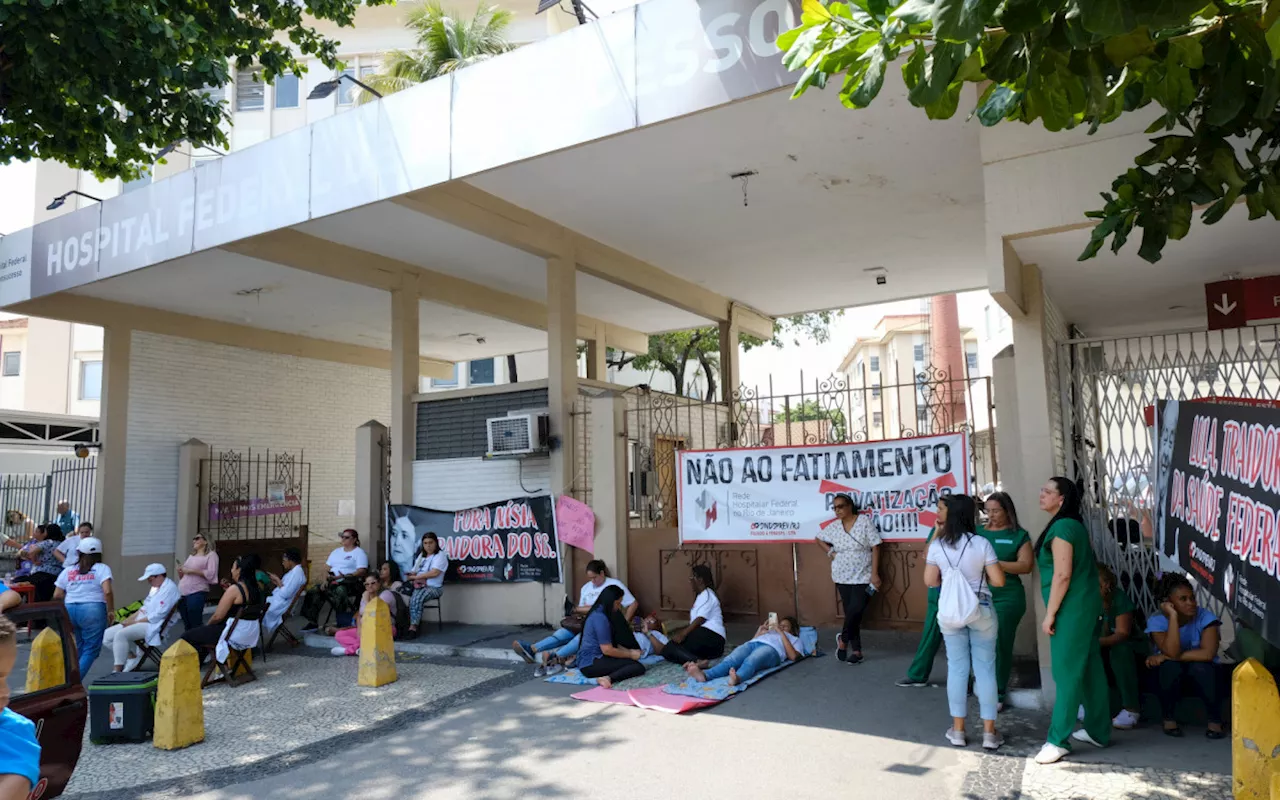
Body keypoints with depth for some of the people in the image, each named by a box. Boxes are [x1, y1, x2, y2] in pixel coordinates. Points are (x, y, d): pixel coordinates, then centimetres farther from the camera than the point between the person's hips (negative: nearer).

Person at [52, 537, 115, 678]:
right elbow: (107, 591, -15)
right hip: (92, 610, -5)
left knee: (78, 648, 20)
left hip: (69, 610, 5)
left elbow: (57, 595, 9)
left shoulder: (67, 571, 12)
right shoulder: (102, 569, -2)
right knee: (91, 649, 1)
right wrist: (111, 611, -4)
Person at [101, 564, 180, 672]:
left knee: (120, 634, -29)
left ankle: (118, 671, -21)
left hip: (153, 625, -11)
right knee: (107, 635, 1)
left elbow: (158, 615, -20)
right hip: (140, 622, 11)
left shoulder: (169, 588, -14)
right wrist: (129, 619, 5)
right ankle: (132, 658, 1)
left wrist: (135, 622, -15)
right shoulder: (156, 588, 18)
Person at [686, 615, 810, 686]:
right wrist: (760, 630, 23)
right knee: (730, 660, -31)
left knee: (751, 661, -40)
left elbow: (793, 656, 9)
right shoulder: (769, 631, 45)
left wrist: (781, 633, 11)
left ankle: (737, 678, -72)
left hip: (771, 649, -3)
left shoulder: (794, 639, 34)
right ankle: (704, 674, -59)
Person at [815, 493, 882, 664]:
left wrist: (874, 573, -13)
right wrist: (830, 552, 6)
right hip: (842, 577, 4)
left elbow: (875, 547, -9)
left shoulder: (865, 521, -9)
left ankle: (843, 639, 14)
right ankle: (856, 650, 14)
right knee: (850, 613, 5)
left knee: (855, 612, -12)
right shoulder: (833, 527, 3)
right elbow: (819, 538, 21)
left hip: (863, 577, -3)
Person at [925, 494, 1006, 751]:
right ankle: (989, 732, 12)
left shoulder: (937, 545, -4)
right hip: (981, 610, -1)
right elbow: (999, 581, -8)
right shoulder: (981, 544, -10)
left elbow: (930, 581, 0)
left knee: (957, 668, 9)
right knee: (985, 669, 7)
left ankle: (958, 730, 15)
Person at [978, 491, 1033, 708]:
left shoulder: (1019, 535, 1)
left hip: (1006, 598, -3)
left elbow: (1026, 566, -8)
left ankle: (997, 692, 9)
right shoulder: (978, 532, 10)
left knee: (1000, 645, 1)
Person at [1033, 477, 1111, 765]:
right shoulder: (1075, 525, 14)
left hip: (1072, 609, -10)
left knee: (1067, 673, -6)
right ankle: (1098, 731, 25)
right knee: (1090, 669, 15)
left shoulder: (1062, 527, -17)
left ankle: (1058, 740, -2)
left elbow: (1063, 574, -21)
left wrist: (1050, 614, -17)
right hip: (1086, 606, 10)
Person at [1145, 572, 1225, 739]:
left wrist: (1165, 656, -27)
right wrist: (1173, 616, -33)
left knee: (1200, 666, -33)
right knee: (1171, 666, -33)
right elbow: (1173, 652, -32)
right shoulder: (1157, 621, -15)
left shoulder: (1205, 617, -16)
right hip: (1170, 675, 0)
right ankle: (1168, 719, -10)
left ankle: (1215, 721, -11)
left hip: (1200, 675, 0)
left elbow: (1208, 653, -30)